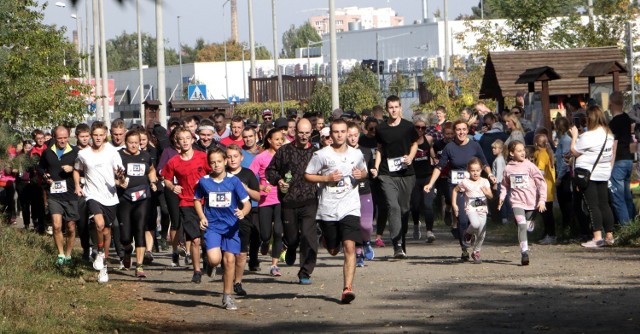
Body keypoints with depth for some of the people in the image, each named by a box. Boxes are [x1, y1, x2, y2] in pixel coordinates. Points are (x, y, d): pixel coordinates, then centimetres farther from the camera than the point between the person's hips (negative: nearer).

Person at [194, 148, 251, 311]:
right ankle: (210, 264, 20)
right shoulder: (204, 181, -1)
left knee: (230, 259, -1)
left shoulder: (233, 181, -4)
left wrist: (243, 212, -24)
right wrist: (202, 217, 0)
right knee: (214, 259, -20)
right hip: (212, 226, 0)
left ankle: (227, 297, 13)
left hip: (231, 226, 1)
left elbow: (247, 203, -2)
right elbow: (197, 200, 16)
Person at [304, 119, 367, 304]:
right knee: (333, 251, 10)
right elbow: (307, 175, 2)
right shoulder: (321, 155, -2)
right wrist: (327, 178, -12)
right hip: (328, 210, 0)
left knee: (349, 247, -15)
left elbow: (364, 171, 23)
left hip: (350, 209, 0)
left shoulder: (356, 154, 7)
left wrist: (361, 174, -1)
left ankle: (348, 288, -16)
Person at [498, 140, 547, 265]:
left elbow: (541, 182, -1)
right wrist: (502, 197, 6)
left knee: (529, 228, 6)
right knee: (522, 225, -16)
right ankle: (524, 253, -18)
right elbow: (504, 185, 20)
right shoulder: (508, 168, 4)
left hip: (531, 202, 1)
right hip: (517, 202, -1)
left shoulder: (529, 166, -2)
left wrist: (542, 199, -7)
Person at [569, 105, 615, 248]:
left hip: (588, 174, -8)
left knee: (592, 205, -6)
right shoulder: (609, 134, 8)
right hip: (604, 174, 8)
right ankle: (609, 236, 14)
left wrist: (574, 136, 3)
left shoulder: (589, 136, -18)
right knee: (604, 205, 12)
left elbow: (574, 151, -10)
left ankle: (597, 237, -11)